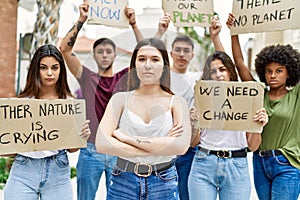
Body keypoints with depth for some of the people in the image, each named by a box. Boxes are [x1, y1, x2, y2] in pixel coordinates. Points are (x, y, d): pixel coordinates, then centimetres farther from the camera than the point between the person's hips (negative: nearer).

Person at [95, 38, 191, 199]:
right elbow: (102, 144, -12)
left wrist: (127, 138, -15)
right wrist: (159, 145, -15)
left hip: (163, 185, 0)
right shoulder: (120, 99, 0)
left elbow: (181, 146, -17)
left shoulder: (176, 102, -1)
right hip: (123, 183, 0)